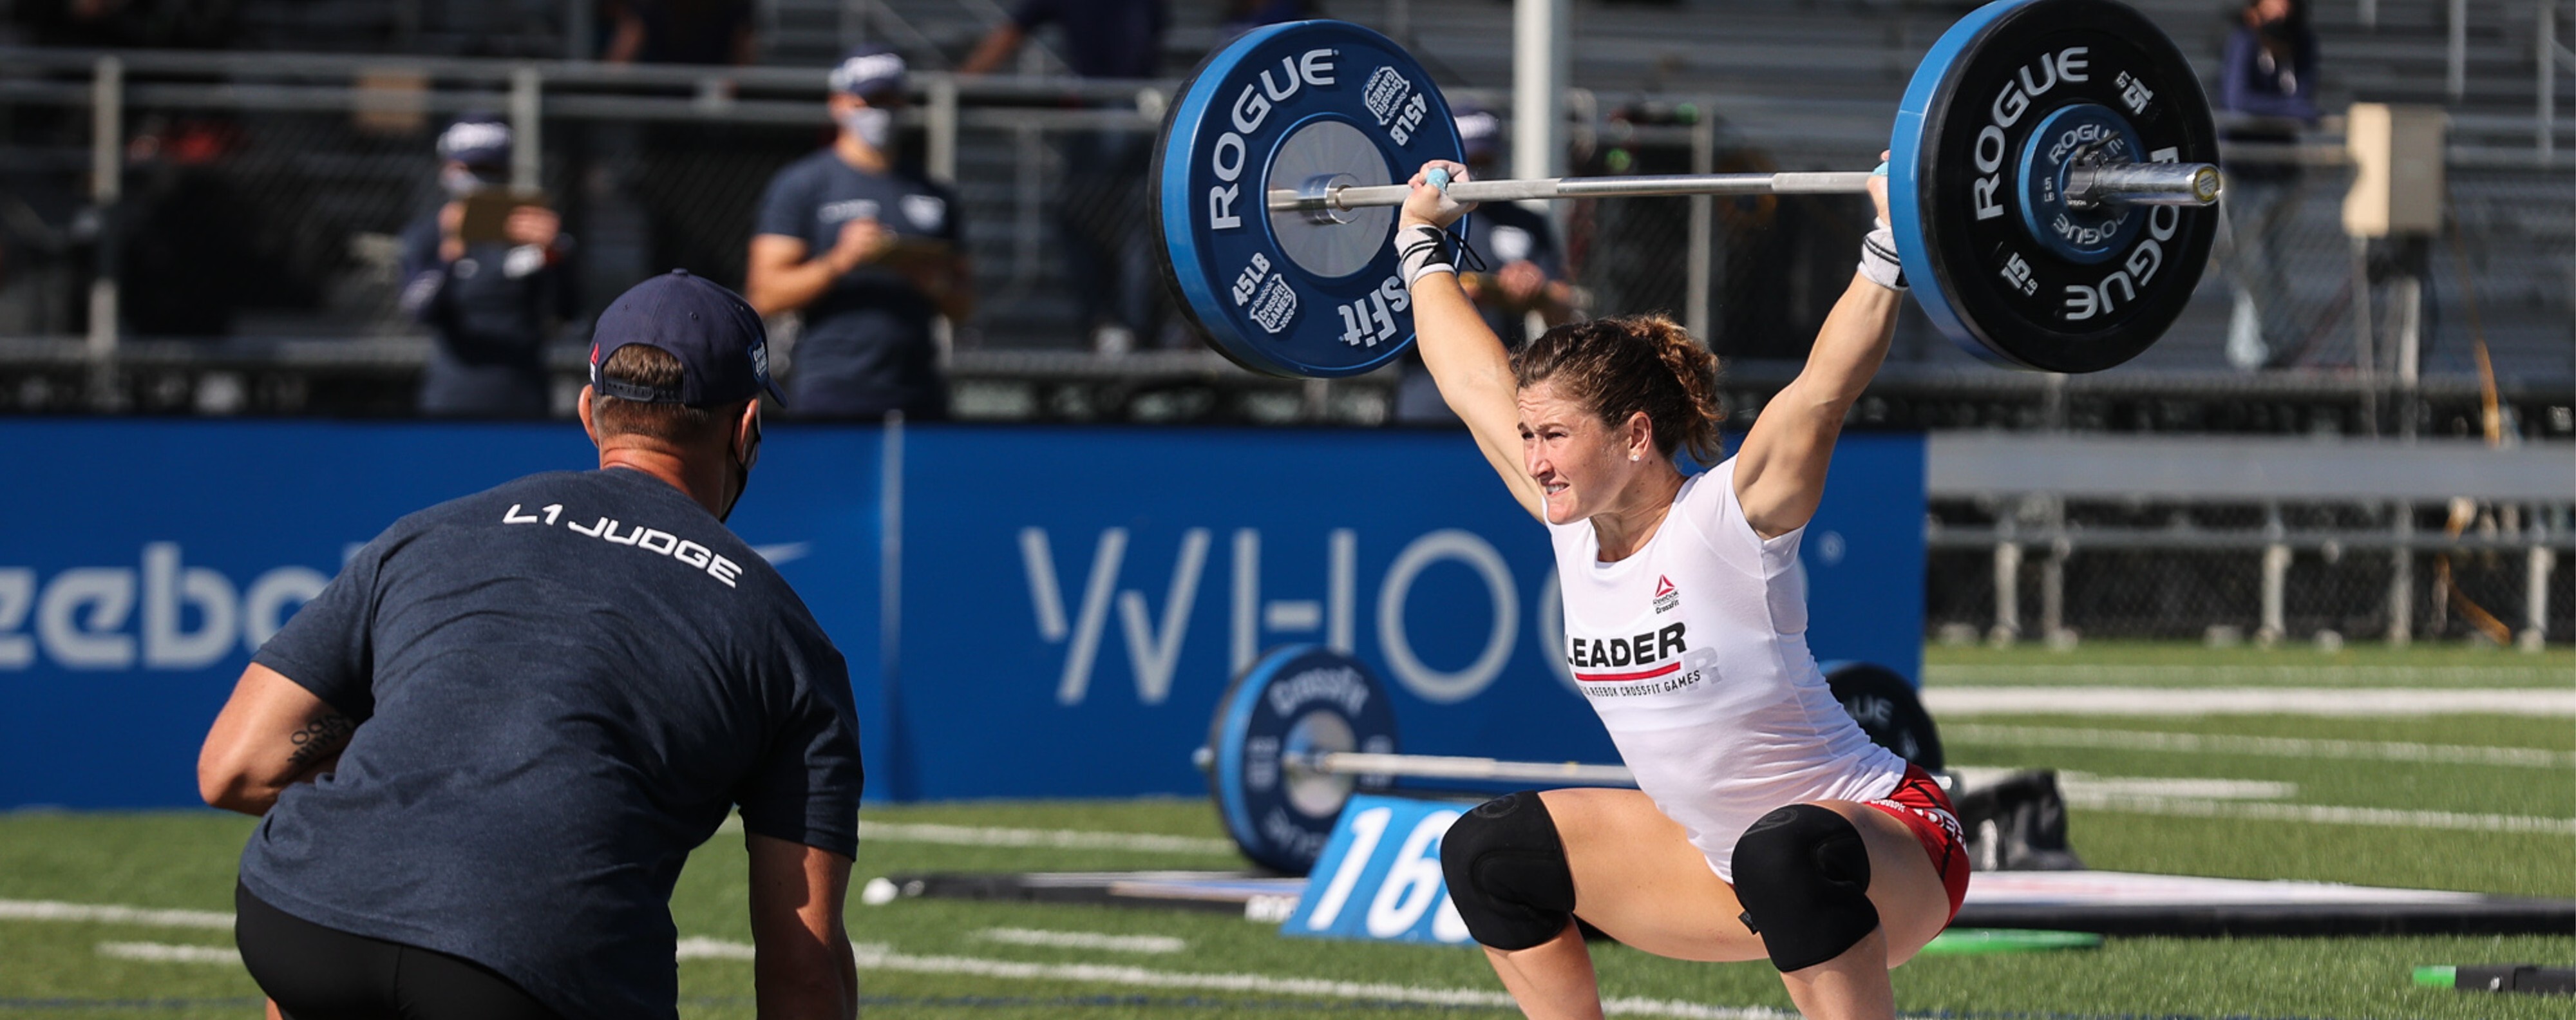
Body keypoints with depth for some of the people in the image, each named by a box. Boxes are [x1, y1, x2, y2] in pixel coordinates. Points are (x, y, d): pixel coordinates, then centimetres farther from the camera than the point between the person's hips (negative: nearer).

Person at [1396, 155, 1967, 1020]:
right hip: (1720, 856, 8)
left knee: (1787, 853, -41)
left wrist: (1889, 249, -42)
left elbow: (1823, 388, -35)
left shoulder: (1731, 519, -21)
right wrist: (1422, 243, 18)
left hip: (1889, 845, -8)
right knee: (1487, 855, 7)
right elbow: (1474, 381, 10)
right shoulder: (1572, 523, -2)